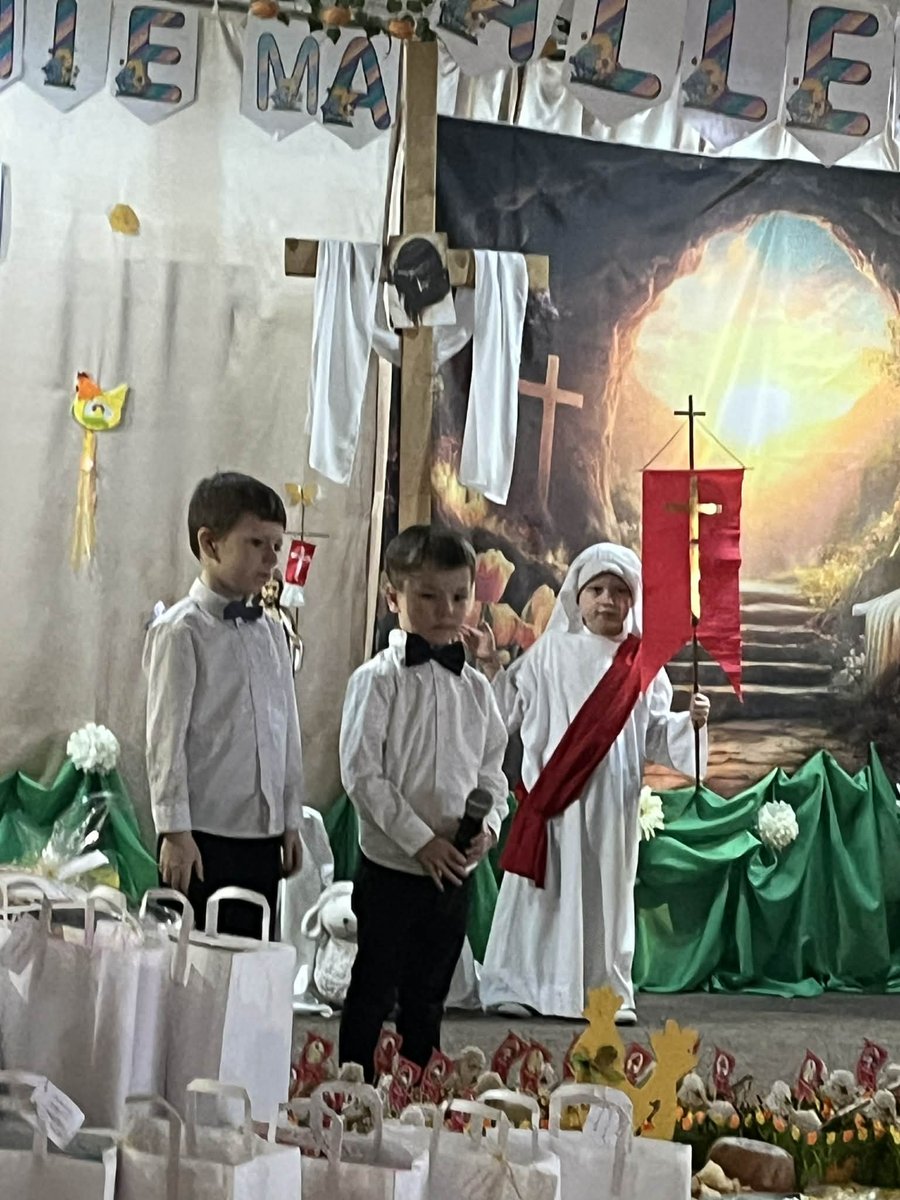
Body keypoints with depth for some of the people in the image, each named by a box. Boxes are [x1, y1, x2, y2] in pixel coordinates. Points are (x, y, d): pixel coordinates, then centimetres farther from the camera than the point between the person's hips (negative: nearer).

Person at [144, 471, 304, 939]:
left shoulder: (271, 633, 12)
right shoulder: (181, 630, -7)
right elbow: (166, 737, -10)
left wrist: (290, 822, 14)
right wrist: (174, 831, -14)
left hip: (263, 837, 6)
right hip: (205, 838, -6)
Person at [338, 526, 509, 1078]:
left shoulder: (476, 688, 7)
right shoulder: (379, 679, -9)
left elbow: (493, 771, 13)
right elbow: (361, 771, -14)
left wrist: (488, 825, -7)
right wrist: (420, 840, -17)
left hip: (456, 872, 5)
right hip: (390, 866, -5)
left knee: (428, 1001, 17)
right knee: (373, 995, 4)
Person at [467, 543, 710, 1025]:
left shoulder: (642, 664, 6)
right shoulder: (550, 652, 5)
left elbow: (655, 735, 8)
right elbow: (511, 711, 8)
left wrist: (690, 721, -9)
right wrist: (490, 665, -1)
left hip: (613, 798, 1)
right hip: (553, 795, -1)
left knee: (607, 891, 5)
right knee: (545, 889, 2)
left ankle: (608, 991, 12)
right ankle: (520, 985, 9)